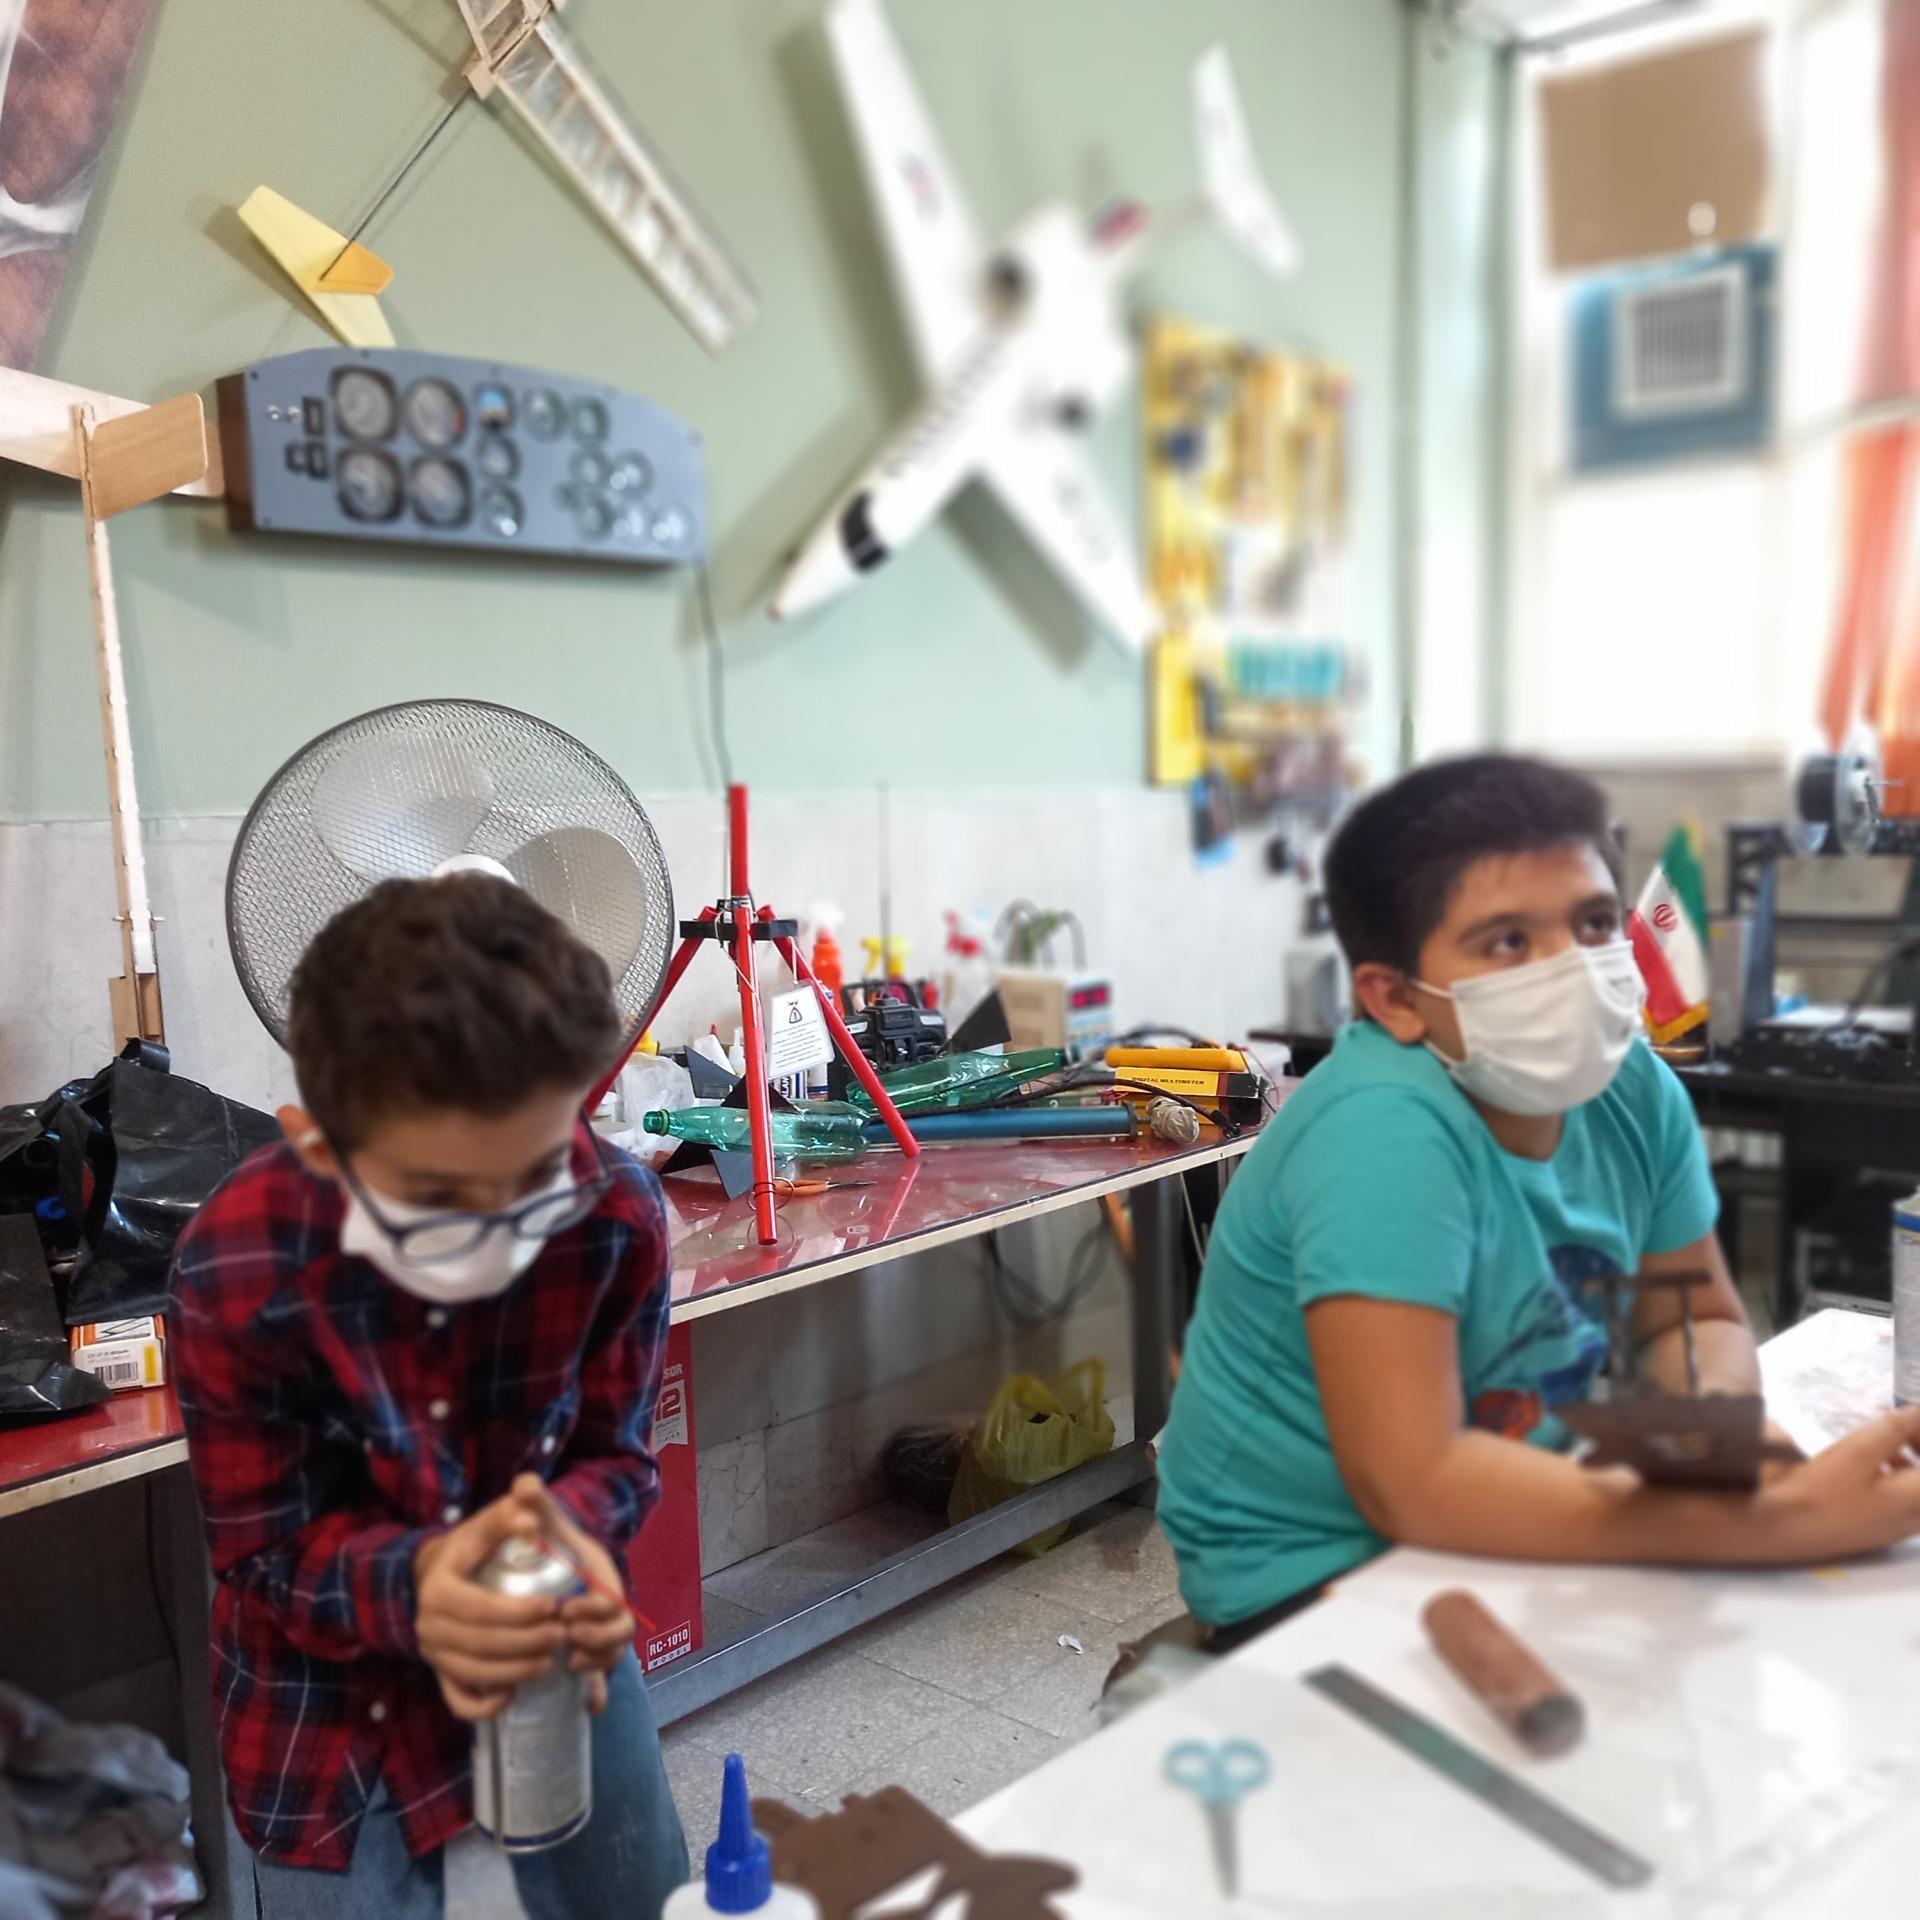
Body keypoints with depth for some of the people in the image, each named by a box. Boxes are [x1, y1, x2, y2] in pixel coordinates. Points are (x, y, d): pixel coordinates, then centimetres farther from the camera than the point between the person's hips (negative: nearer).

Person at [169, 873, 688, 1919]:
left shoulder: (620, 1215, -27)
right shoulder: (234, 1272, -30)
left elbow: (617, 1454, -14)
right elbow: (264, 1551, -19)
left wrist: (566, 1535, -37)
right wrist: (412, 1585, -39)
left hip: (550, 1636, 3)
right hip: (333, 1685, -2)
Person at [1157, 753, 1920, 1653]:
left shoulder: (1631, 1086, -5)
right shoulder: (1383, 1130, -28)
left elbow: (1695, 1320, 7)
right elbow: (1409, 1483, -32)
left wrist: (1709, 1420, -17)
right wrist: (1772, 1522, -34)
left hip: (1508, 1523, 7)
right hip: (1312, 1571, -7)